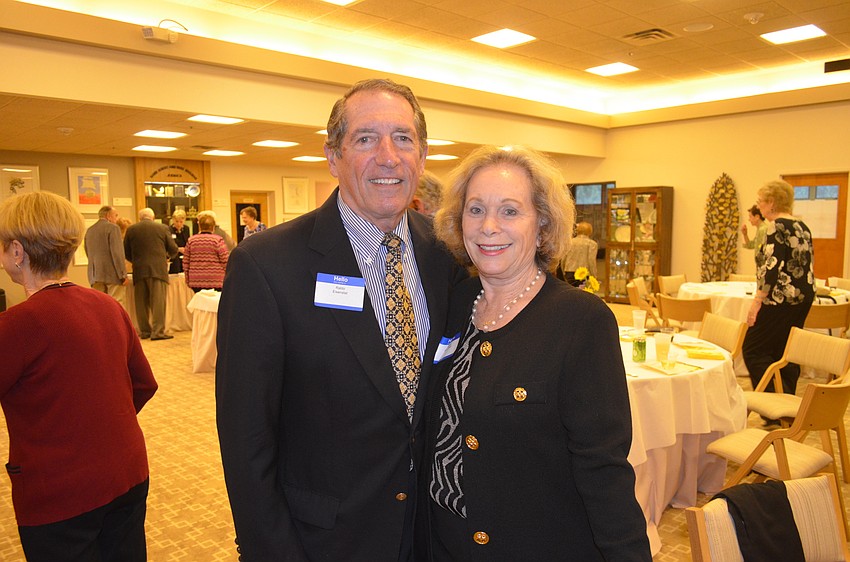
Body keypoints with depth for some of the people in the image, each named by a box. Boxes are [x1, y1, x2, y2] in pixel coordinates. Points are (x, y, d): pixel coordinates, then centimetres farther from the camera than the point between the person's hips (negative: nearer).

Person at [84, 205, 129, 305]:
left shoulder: (89, 230, 15)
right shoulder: (112, 228, -7)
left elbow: (88, 253, 19)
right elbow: (117, 253, -14)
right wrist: (123, 275, -13)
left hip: (94, 275, 7)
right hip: (112, 274, -6)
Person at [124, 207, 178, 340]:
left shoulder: (131, 229, 7)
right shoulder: (163, 228, 2)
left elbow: (126, 252, 10)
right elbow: (173, 249, 4)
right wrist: (168, 257, 26)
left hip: (139, 270, 3)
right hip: (158, 269, -2)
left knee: (142, 302, 9)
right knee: (158, 301, -2)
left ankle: (144, 331, 14)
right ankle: (158, 331, -4)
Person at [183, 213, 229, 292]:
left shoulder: (191, 240, 6)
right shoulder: (218, 240, -6)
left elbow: (185, 262, 9)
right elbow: (225, 261, -9)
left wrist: (187, 280, 19)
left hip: (196, 282, 4)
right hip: (216, 282, -3)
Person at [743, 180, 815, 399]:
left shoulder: (777, 226, -14)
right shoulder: (802, 226, 13)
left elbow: (772, 268, -21)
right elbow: (808, 264, 17)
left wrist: (756, 302, -19)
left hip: (781, 299, -9)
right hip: (804, 296, 9)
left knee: (753, 350, -4)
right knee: (786, 352, 14)